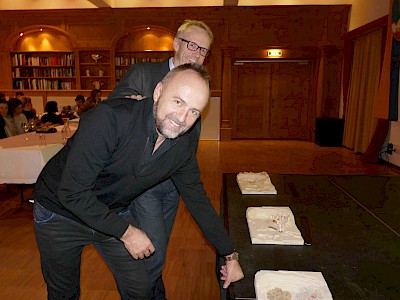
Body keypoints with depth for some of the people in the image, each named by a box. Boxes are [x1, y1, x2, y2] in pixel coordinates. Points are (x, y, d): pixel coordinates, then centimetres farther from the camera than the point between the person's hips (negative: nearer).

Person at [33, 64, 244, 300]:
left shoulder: (185, 143, -14)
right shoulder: (110, 118, -33)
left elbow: (197, 199, -3)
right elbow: (72, 192, -29)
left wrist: (231, 255, 2)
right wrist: (126, 232, -23)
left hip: (115, 213, 4)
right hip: (60, 212, -3)